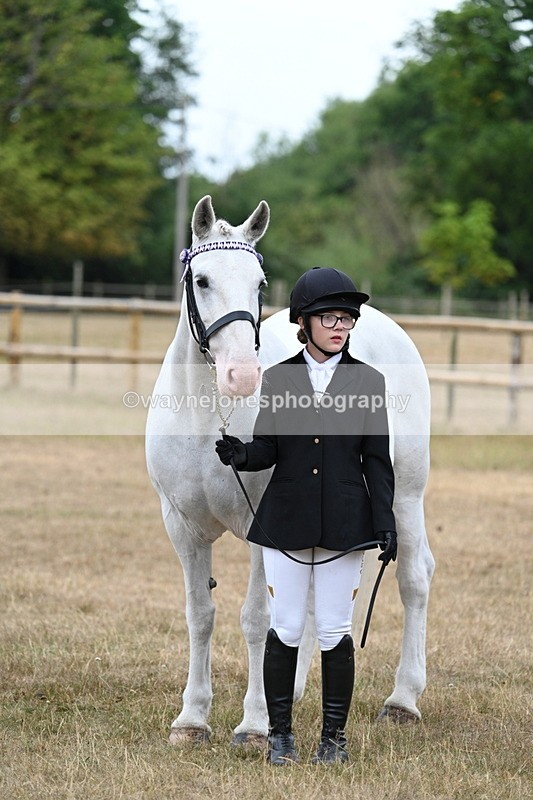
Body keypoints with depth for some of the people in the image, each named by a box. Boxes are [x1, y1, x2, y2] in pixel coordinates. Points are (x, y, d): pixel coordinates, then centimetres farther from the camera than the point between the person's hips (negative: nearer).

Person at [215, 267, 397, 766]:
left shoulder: (368, 382, 2)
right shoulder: (278, 378, 4)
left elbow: (377, 459, 3)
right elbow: (267, 449, 3)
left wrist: (385, 523, -3)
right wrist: (241, 455, -19)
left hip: (343, 524, 0)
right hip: (286, 519, 1)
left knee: (335, 632, 3)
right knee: (285, 630, 3)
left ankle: (334, 735, 14)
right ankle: (280, 733, 14)